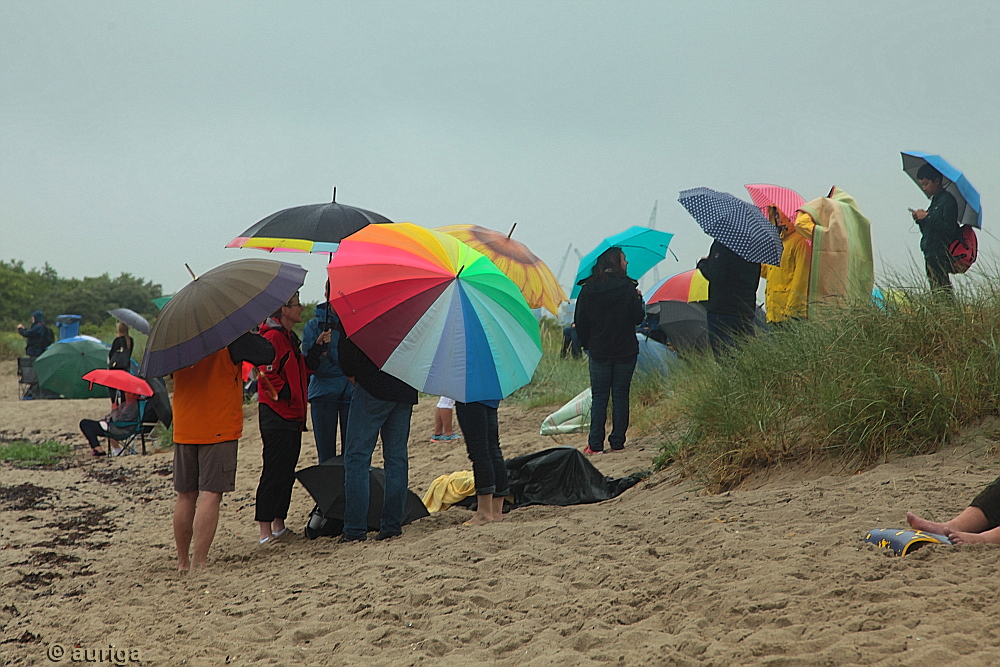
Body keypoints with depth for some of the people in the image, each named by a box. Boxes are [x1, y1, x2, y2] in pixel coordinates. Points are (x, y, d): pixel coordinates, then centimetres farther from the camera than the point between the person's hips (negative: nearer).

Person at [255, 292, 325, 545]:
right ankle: (265, 530, -7)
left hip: (292, 415, 10)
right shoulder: (273, 337, -13)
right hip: (277, 415, -10)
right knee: (275, 471, -9)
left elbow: (303, 370, 16)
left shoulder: (289, 337, 19)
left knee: (286, 471, 12)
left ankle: (279, 524, 18)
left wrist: (318, 348, 7)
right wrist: (287, 396, -16)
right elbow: (267, 375, -19)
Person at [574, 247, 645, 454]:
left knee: (599, 397, 5)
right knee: (620, 396, 7)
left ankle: (595, 444, 0)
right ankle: (617, 442, 7)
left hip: (599, 351, 1)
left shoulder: (588, 289, -2)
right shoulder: (627, 287, -9)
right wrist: (638, 299, 9)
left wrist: (587, 344, 14)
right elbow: (638, 318, -8)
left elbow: (580, 321, 1)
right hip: (625, 351, -1)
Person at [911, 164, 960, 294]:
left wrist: (927, 217, -15)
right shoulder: (935, 200, 20)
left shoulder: (948, 200, -9)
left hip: (941, 255, -9)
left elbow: (949, 229, -19)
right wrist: (920, 220, 5)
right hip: (931, 254, 9)